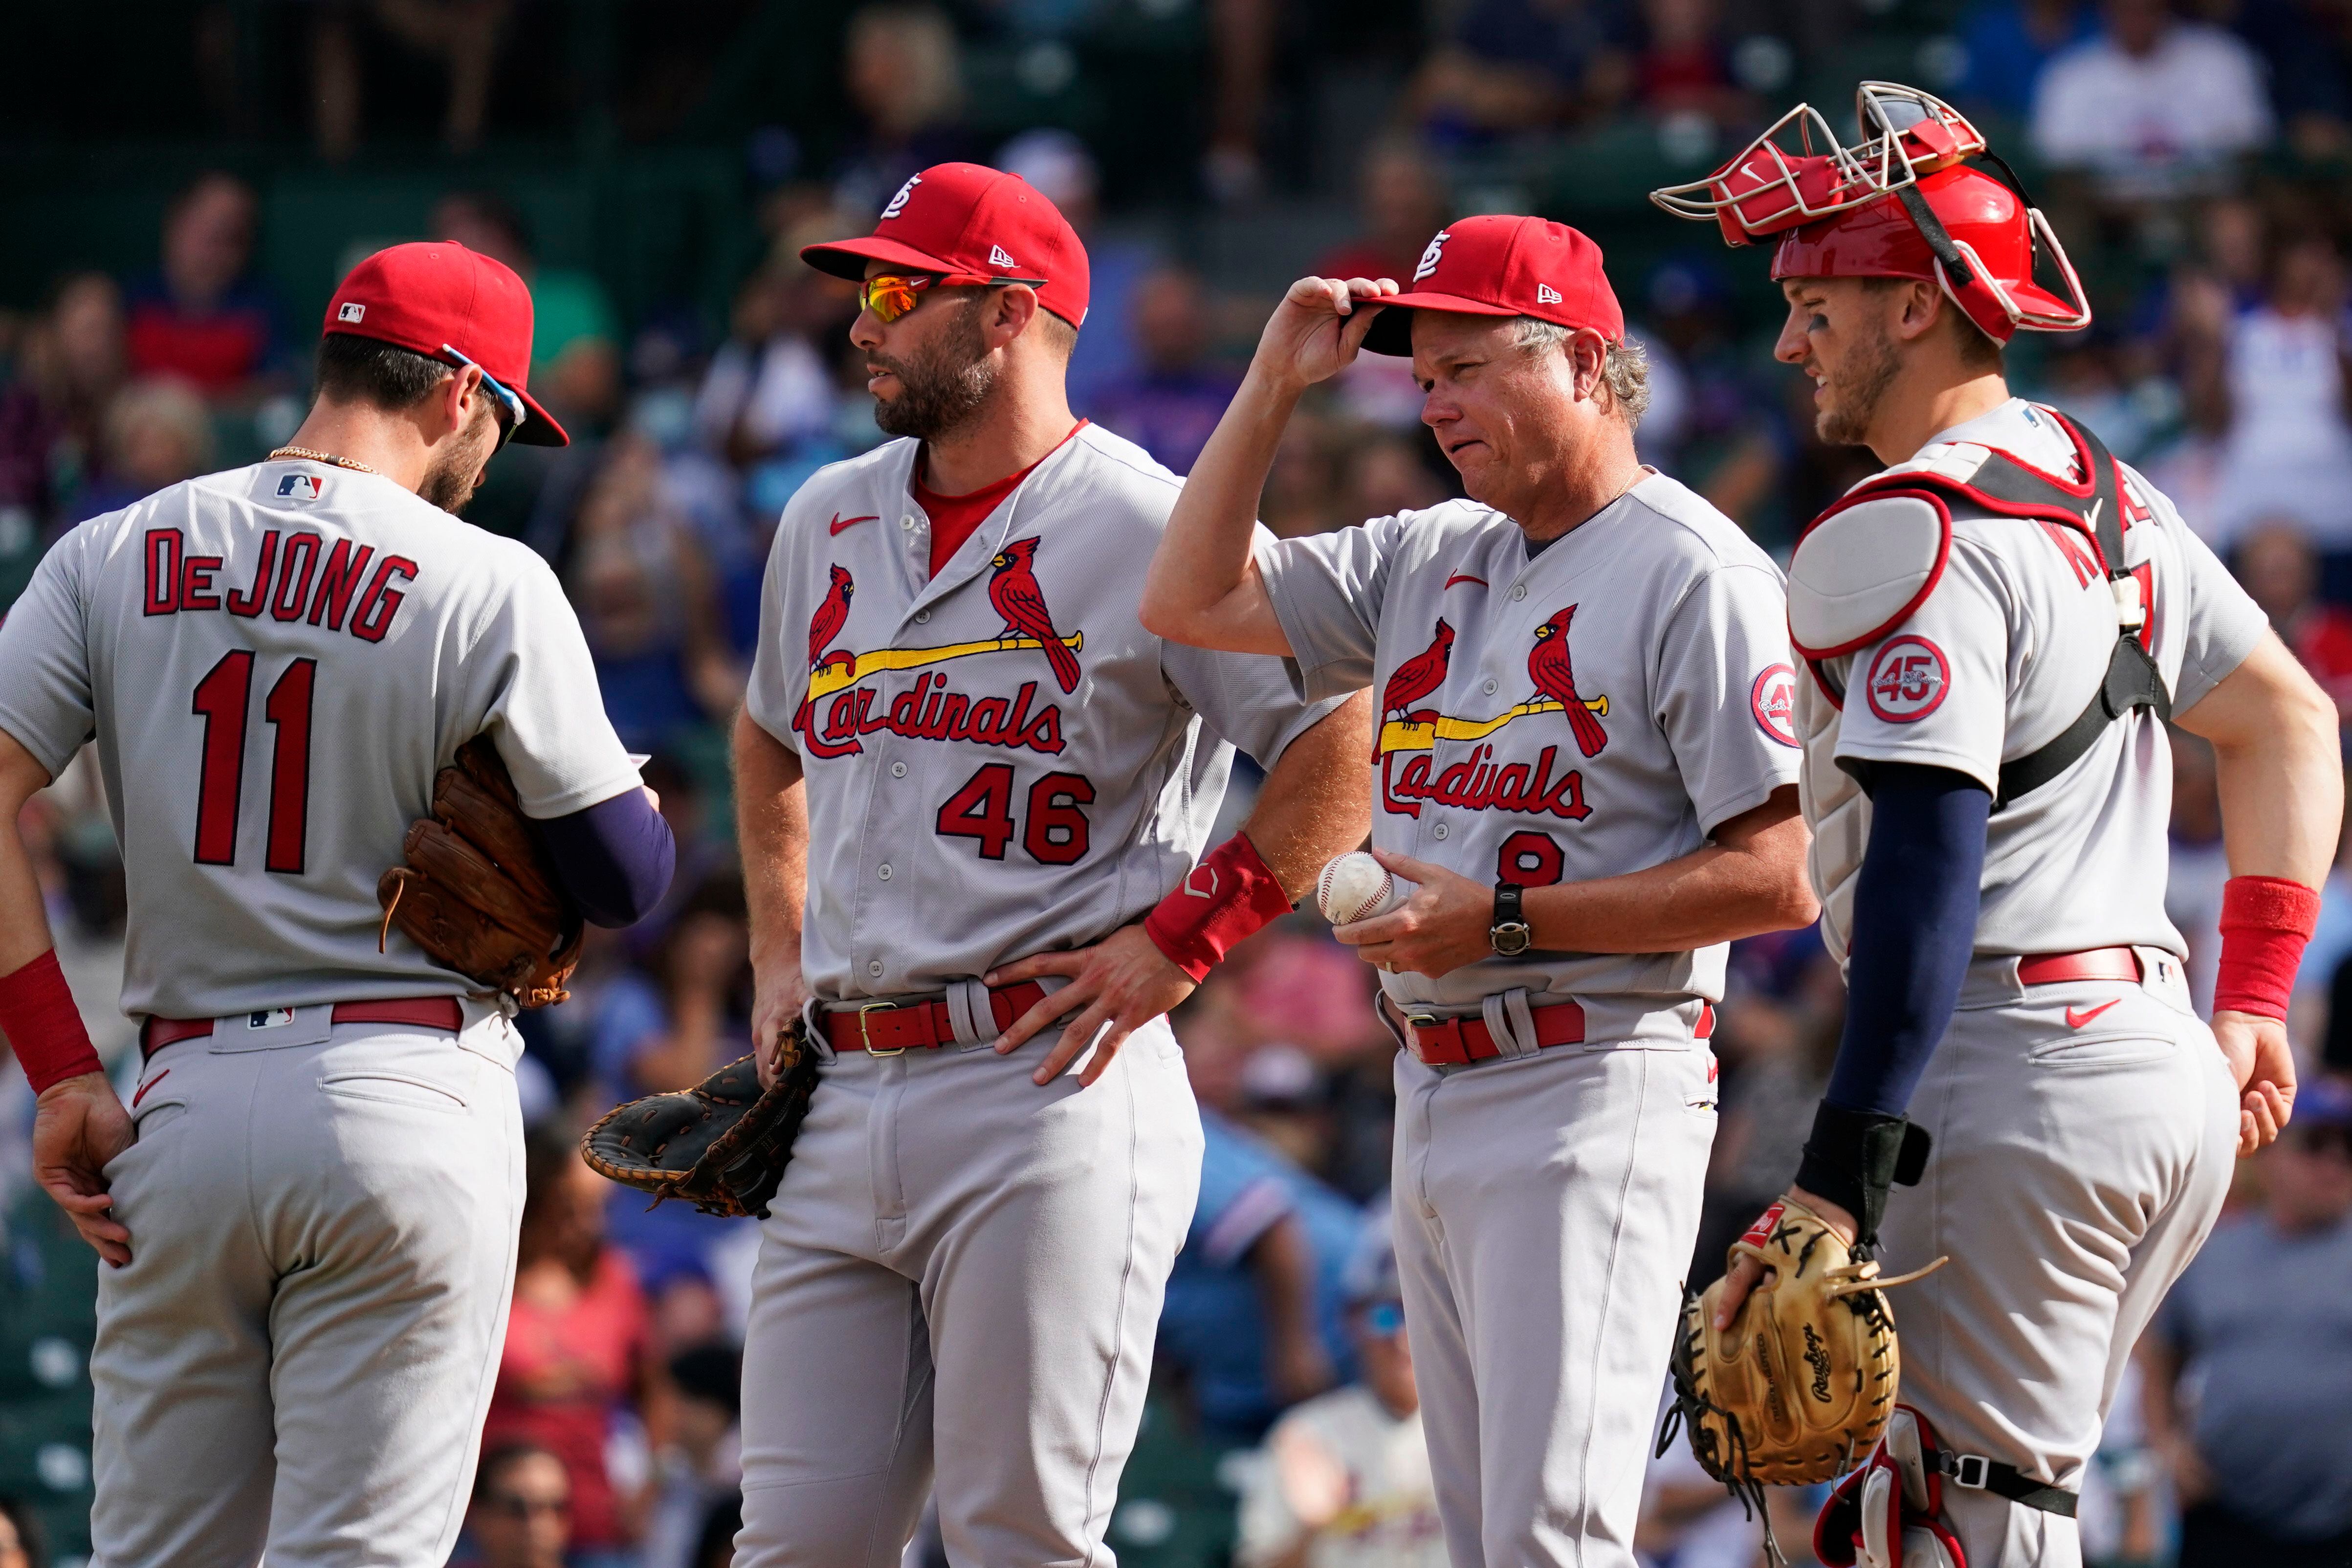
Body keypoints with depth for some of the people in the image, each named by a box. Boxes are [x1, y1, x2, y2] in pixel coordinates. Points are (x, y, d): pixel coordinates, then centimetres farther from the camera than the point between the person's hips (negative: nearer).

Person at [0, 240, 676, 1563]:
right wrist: (632, 788, 22)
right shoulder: (491, 586, -4)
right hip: (406, 1103, -3)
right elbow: (628, 880, -1)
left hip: (182, 1098, 4)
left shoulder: (112, 556, 7)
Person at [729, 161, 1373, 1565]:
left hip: (1052, 1094, -7)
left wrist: (1180, 938, -13)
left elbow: (1353, 741, -12)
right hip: (845, 1100, 7)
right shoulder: (831, 522, 17)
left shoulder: (1148, 530, -7)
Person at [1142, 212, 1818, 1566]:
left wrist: (1502, 920, -17)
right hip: (1434, 1090, 8)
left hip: (1591, 1095, -8)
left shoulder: (1696, 575, -9)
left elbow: (1777, 882, -15)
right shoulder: (1431, 560, 16)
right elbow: (1194, 600, 18)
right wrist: (1275, 386, 10)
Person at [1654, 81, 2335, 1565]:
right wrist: (2253, 995, 23)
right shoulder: (2100, 489, 16)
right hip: (2172, 1082, 9)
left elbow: (1929, 869, -20)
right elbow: (2289, 722, 23)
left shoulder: (1910, 537, -12)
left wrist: (1837, 1181, -22)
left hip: (2014, 1090, -9)